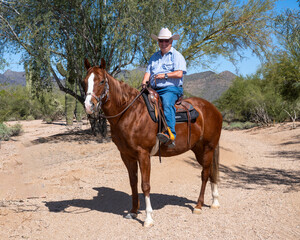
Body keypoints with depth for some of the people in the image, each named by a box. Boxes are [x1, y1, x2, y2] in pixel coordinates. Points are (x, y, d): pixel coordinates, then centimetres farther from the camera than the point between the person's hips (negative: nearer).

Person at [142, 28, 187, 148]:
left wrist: (164, 75, -17)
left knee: (167, 103, -35)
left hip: (171, 89, -6)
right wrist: (144, 81, -4)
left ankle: (170, 135, -49)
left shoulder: (176, 55, 7)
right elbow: (148, 71, 17)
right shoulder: (154, 57, 25)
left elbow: (179, 74, -7)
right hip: (154, 89, 7)